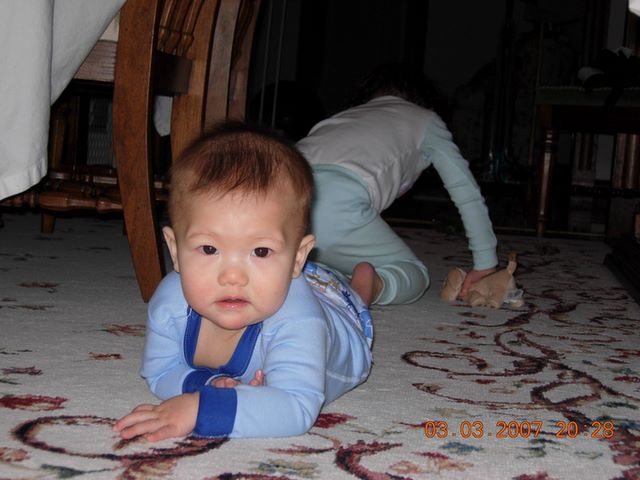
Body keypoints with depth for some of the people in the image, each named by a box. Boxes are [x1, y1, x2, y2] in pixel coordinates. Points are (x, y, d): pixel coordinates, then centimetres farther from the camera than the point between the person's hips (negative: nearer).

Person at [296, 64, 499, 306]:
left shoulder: (347, 114, 40)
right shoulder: (424, 118, 28)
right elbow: (467, 192, 25)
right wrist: (485, 263, 31)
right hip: (338, 202, -5)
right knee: (415, 275, 13)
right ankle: (374, 285, -19)